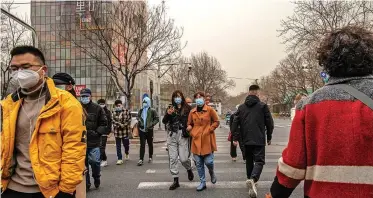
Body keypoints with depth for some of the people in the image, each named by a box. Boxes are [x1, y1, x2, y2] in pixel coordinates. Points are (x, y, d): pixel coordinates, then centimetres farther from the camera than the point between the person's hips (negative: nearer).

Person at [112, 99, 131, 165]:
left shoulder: (126, 111, -4)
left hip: (125, 131, -2)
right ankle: (120, 159, 10)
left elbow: (129, 120, -5)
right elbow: (113, 121, 3)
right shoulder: (114, 112, 5)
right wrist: (119, 124, -12)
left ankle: (127, 153, 41)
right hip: (117, 131, 2)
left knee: (126, 144, 10)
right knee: (118, 146, 3)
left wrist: (124, 125, -16)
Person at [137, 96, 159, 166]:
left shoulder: (152, 110, -4)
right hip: (142, 130, 2)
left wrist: (152, 124, -16)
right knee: (142, 145, -4)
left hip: (149, 130, -2)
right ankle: (141, 160, -7)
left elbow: (157, 119, -5)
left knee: (150, 144, 11)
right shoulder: (141, 110, 9)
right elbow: (139, 117, 23)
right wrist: (139, 121, 6)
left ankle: (150, 157, 27)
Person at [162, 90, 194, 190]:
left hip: (183, 135, -3)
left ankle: (189, 169, 33)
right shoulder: (170, 108, 8)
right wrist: (168, 114, -14)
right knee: (172, 158, 3)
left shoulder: (187, 108, 1)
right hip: (172, 135, 3)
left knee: (183, 158, -2)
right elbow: (164, 121, 3)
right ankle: (176, 180, 15)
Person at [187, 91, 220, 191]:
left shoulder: (209, 110, -1)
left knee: (208, 161, -5)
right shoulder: (192, 112, 8)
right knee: (199, 163, 6)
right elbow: (189, 124, 19)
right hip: (196, 140, 3)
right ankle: (203, 182, 21)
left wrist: (209, 130, -7)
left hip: (207, 140, -3)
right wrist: (192, 133, 3)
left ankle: (212, 173, 30)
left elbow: (216, 122, 4)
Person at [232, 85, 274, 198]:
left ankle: (250, 180, 26)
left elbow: (235, 123, 2)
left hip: (246, 140, 4)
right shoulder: (263, 106, -2)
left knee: (249, 161, 18)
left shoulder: (241, 107, 7)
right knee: (259, 161, -2)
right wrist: (269, 137, 11)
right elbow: (269, 123, -1)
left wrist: (235, 138, 5)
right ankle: (252, 179, -25)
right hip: (259, 140, -4)